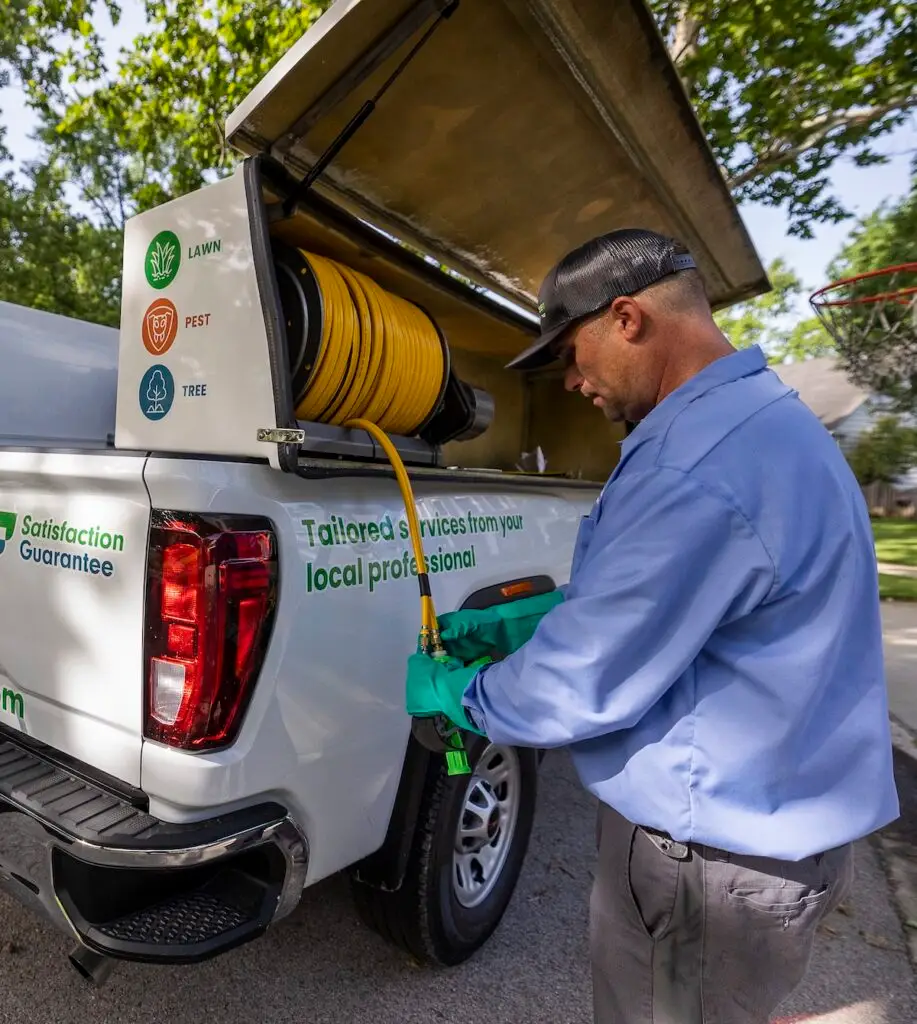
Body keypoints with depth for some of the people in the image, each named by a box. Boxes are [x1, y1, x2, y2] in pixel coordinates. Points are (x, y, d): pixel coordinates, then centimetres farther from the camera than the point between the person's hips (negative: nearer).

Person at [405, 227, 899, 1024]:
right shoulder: (758, 420, 6)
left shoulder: (696, 464, -30)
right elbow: (631, 604, 12)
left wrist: (453, 692, -5)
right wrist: (498, 627, 9)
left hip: (719, 855, -9)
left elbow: (581, 684, -24)